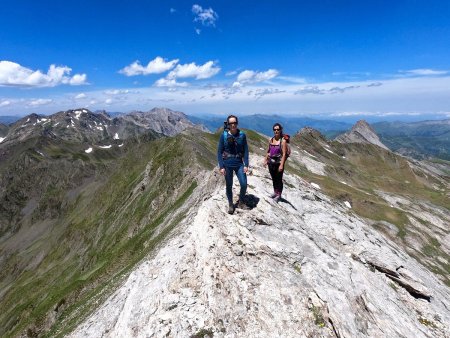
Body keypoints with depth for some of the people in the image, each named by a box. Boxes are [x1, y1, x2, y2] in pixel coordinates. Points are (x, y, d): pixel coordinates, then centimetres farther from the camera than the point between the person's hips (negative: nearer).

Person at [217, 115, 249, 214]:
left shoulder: (242, 135, -3)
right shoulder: (223, 135, -6)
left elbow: (245, 150, 1)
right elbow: (219, 152, -4)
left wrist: (246, 165, -5)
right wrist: (221, 167, -10)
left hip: (239, 164, 1)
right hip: (227, 165, -1)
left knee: (244, 184, -1)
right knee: (229, 186, 9)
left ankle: (241, 202, 24)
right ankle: (230, 204, 29)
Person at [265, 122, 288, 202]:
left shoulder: (283, 141, -11)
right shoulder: (270, 140, 5)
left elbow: (284, 154, -14)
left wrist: (281, 165, -19)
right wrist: (266, 160, 10)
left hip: (278, 163, -5)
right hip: (271, 163, 5)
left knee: (279, 179, 6)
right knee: (273, 179, 17)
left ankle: (279, 195, 20)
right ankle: (275, 192, 34)